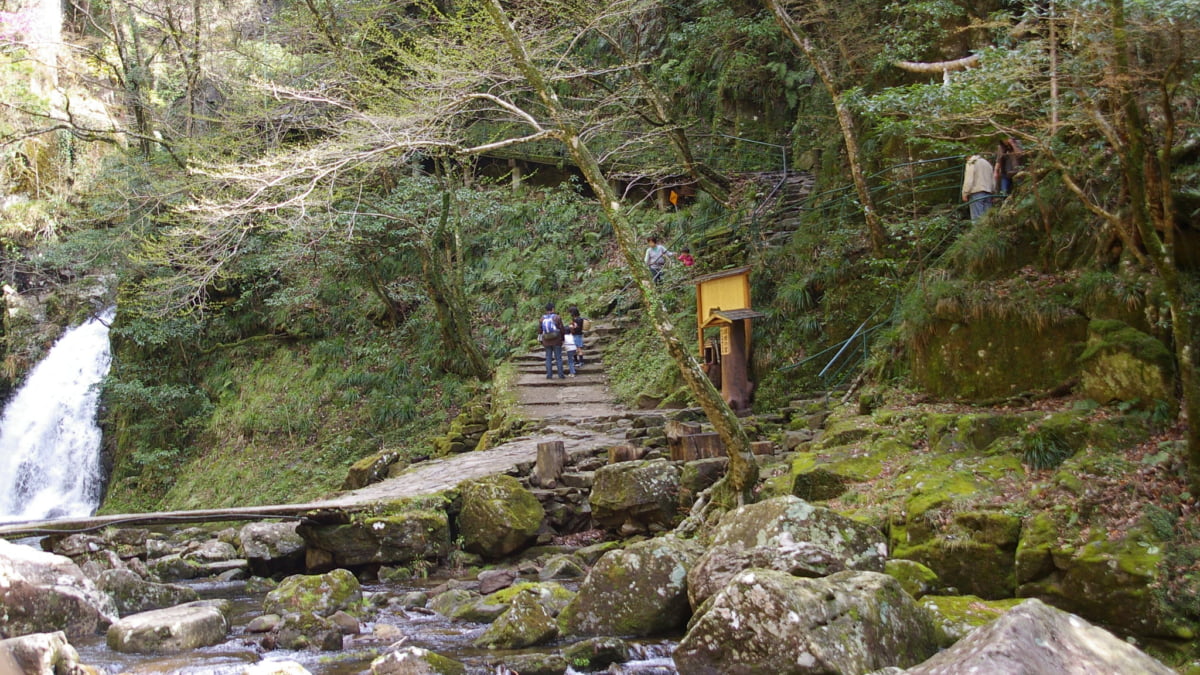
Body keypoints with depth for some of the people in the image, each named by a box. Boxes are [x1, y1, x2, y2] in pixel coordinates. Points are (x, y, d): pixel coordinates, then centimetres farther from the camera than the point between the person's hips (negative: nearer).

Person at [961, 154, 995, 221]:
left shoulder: (972, 163, 1)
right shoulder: (988, 164, 23)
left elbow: (968, 180, -9)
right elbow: (993, 181, 22)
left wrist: (965, 193, -8)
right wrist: (992, 191, 25)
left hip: (976, 193, -7)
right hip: (988, 194, 7)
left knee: (977, 217, -11)